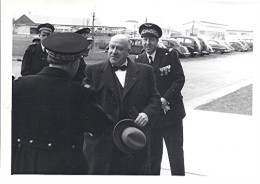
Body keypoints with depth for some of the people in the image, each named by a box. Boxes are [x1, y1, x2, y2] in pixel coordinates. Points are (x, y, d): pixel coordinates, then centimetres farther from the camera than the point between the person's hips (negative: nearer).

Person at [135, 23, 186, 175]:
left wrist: (165, 99, -17)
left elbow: (180, 79, -8)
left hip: (171, 113, -2)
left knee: (176, 154, 6)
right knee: (152, 155, 10)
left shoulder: (170, 55, -6)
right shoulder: (138, 61, 3)